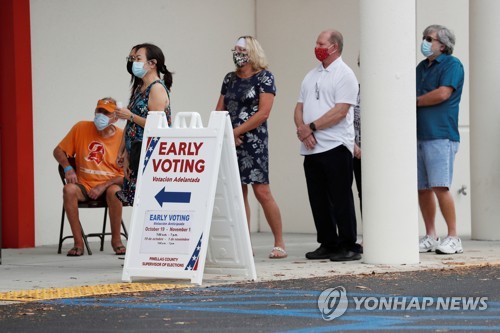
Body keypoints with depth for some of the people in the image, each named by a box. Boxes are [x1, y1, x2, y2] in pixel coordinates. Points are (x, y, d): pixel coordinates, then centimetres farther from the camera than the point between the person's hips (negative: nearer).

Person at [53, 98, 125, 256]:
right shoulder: (81, 128, 1)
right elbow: (58, 151, 11)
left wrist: (104, 186, -16)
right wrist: (67, 168, -9)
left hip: (110, 185, -2)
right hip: (84, 186, 2)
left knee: (114, 191, -36)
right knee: (69, 189, -31)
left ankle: (116, 239, -16)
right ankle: (78, 242, -25)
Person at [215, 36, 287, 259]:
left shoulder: (264, 78, -3)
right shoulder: (230, 79, 16)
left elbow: (263, 113, -12)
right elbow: (219, 110, 14)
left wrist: (236, 131, -12)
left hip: (253, 142, -6)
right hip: (231, 142, 6)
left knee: (261, 191, -10)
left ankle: (279, 243, -3)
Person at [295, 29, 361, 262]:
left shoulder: (344, 75, -6)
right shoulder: (311, 76, 17)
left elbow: (340, 111, -16)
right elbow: (299, 108, 14)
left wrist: (311, 127, -14)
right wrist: (302, 129, -6)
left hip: (335, 146, -7)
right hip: (311, 147, 7)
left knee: (340, 198, -6)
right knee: (318, 199, 9)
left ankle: (349, 247, -2)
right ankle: (328, 245, 17)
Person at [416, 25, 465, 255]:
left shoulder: (452, 65, -2)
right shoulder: (421, 67, 21)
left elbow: (443, 93, -14)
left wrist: (415, 101, -2)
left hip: (440, 135, -7)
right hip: (419, 136, 7)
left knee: (440, 187, -13)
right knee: (422, 189, 6)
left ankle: (453, 238, -7)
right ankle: (430, 238, 12)